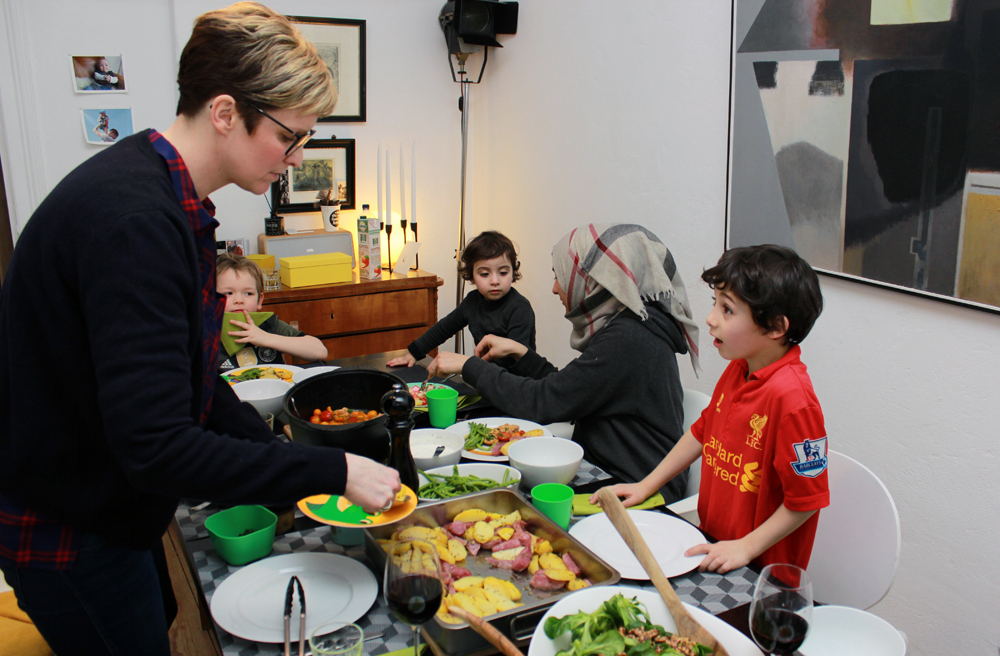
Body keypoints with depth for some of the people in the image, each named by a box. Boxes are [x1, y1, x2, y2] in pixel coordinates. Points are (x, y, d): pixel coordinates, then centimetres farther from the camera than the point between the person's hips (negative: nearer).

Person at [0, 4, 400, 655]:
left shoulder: (173, 203, 2)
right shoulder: (133, 222, -32)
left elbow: (190, 376, 8)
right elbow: (156, 447, -35)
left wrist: (286, 461, 0)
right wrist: (331, 471, -28)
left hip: (109, 507, 10)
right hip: (64, 529, -9)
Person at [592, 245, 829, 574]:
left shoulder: (791, 397, -24)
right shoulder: (737, 370, 3)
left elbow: (807, 499, -18)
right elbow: (702, 432, 17)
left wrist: (745, 547, -18)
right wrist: (646, 485, 17)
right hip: (712, 542, 8)